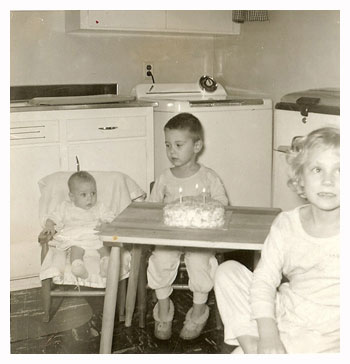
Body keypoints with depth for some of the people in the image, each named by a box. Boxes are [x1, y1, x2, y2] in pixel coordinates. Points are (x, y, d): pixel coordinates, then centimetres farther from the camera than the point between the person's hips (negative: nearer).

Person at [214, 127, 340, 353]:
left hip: (328, 337, -4)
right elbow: (265, 278, -5)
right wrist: (267, 333, -17)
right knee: (228, 271, -4)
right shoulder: (287, 224, -3)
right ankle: (251, 346, -10)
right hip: (282, 316, 5)